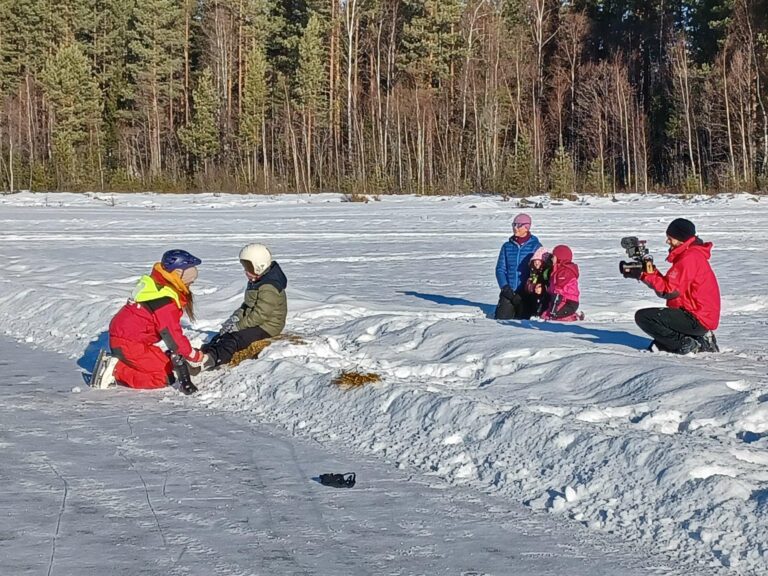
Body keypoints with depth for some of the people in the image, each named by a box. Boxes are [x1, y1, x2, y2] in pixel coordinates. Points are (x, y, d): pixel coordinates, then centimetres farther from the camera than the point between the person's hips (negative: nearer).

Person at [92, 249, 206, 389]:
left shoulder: (155, 283, 9)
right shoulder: (165, 301, -22)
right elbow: (172, 335, -17)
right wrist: (194, 356, -4)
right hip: (129, 345, -10)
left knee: (167, 365, 14)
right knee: (165, 377, -8)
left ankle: (117, 363, 5)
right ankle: (117, 372, -12)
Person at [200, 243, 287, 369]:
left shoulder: (269, 288, -23)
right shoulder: (256, 281, 12)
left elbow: (260, 315, -27)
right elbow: (247, 304, 21)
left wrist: (238, 326, -23)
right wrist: (236, 317, 2)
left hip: (267, 326, -10)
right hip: (254, 322, 10)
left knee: (234, 339, -31)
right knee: (223, 333, -7)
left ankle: (211, 359, -51)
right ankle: (205, 351, -26)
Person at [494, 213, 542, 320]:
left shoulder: (536, 246, 0)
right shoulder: (507, 246, 10)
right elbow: (500, 269, 9)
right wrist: (505, 287, -7)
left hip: (527, 294, -3)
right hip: (508, 291, 3)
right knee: (501, 319, -8)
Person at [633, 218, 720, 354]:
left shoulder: (689, 258, -18)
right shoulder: (692, 254, 16)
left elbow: (670, 291, -20)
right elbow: (669, 283, 13)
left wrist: (647, 275, -11)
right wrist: (651, 272, 0)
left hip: (697, 320, -11)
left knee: (642, 317, -15)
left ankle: (686, 344, -13)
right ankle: (700, 341, 10)